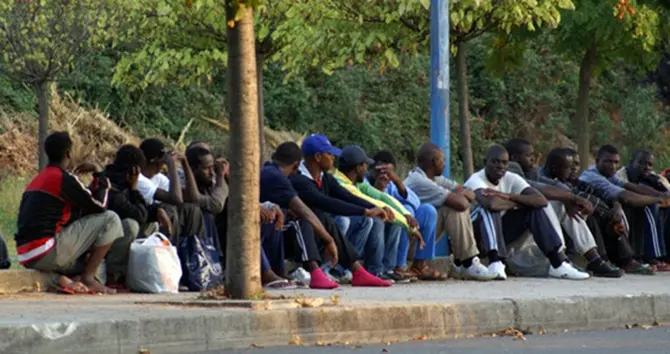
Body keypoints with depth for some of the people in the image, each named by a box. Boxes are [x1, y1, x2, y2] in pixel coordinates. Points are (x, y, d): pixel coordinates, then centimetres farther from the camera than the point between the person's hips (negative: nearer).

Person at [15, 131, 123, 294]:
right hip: (48, 253, -9)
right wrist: (103, 184, 17)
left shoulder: (37, 180, 20)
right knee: (110, 219, -4)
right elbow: (99, 206, -1)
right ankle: (88, 277, -2)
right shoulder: (63, 179, -8)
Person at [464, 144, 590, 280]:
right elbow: (491, 204, -44)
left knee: (535, 209, -10)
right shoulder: (476, 180, -21)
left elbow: (541, 200, -19)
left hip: (499, 233, 6)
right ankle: (495, 263, -44)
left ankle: (558, 263, -16)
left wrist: (508, 196, -28)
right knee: (489, 208, -33)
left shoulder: (511, 179, -5)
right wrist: (520, 203, -25)